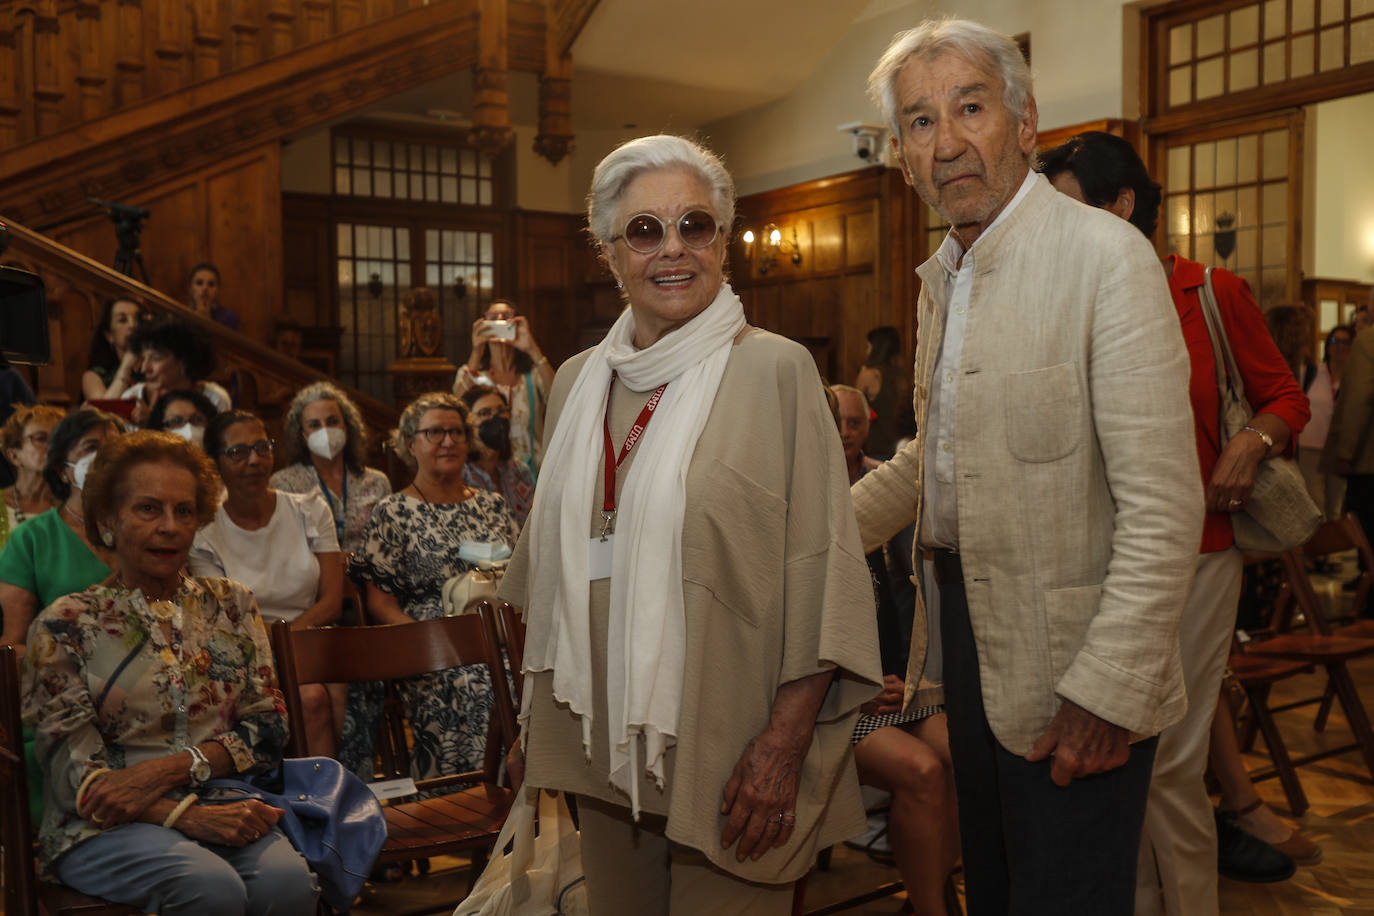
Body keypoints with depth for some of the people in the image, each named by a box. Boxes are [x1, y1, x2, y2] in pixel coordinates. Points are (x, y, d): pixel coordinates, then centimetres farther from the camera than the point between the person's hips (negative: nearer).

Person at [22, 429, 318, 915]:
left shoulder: (231, 603, 13)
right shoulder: (65, 625, 3)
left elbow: (269, 727, 6)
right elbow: (76, 773, -4)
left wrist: (170, 769, -12)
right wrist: (189, 816, -20)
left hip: (221, 806, 2)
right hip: (105, 827, -2)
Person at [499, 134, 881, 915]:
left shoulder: (776, 370, -10)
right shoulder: (579, 381, 6)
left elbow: (825, 574, -12)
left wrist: (784, 742, -17)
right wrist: (535, 720, 16)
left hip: (725, 754, -4)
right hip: (604, 741, 5)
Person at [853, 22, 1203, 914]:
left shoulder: (1107, 254, -17)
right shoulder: (943, 274, 10)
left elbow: (1163, 505, -21)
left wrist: (1108, 691, -23)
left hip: (1068, 667, -8)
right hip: (967, 630, 8)